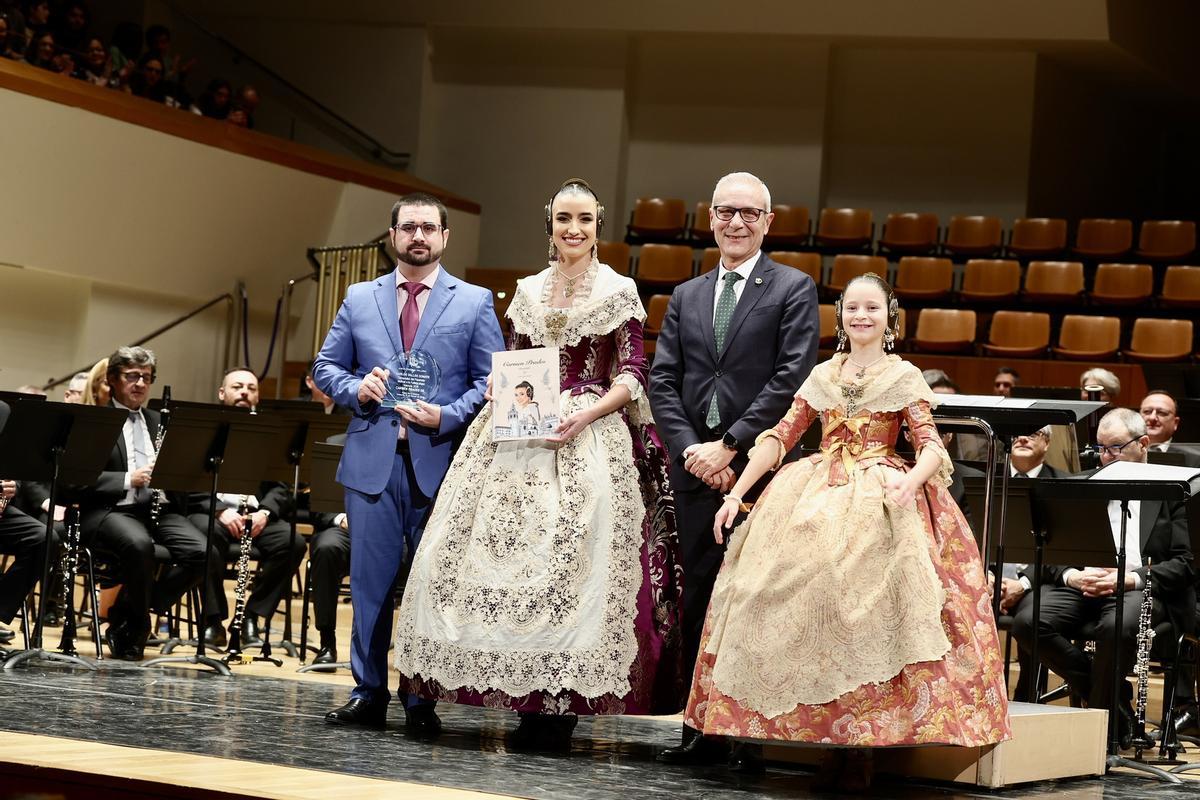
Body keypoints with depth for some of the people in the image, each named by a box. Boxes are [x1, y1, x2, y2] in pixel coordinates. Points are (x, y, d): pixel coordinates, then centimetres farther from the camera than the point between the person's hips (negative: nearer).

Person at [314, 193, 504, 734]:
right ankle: (368, 695, 11)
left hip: (439, 461, -2)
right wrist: (356, 389, -5)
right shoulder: (360, 299, 13)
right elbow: (326, 367, 15)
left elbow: (492, 380, 2)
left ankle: (423, 701, 9)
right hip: (371, 460, 2)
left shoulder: (474, 302, 6)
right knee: (370, 582, 3)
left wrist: (446, 416, -12)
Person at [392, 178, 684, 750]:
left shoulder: (619, 291, 1)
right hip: (520, 439, 4)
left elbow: (632, 376, -3)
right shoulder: (528, 291, 13)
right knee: (505, 550, -1)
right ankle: (525, 698, 7)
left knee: (571, 564, -9)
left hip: (589, 440, -4)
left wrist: (584, 416, -17)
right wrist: (506, 401, -5)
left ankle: (560, 709, -3)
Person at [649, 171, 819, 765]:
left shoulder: (793, 289, 3)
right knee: (698, 598, 5)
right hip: (696, 470, 4)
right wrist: (690, 450, -5)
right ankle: (700, 726, 10)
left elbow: (792, 379, -7)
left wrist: (729, 446, -11)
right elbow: (662, 382, 10)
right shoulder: (686, 297, 17)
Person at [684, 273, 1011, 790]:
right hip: (813, 497, 4)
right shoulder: (821, 376, 18)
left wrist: (912, 479, -23)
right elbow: (780, 437, 14)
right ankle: (817, 726, -5)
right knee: (794, 592, -11)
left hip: (880, 501, -4)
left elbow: (931, 445, 0)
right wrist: (737, 493, 4)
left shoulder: (903, 376, 8)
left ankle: (859, 742, -17)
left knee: (862, 606, -20)